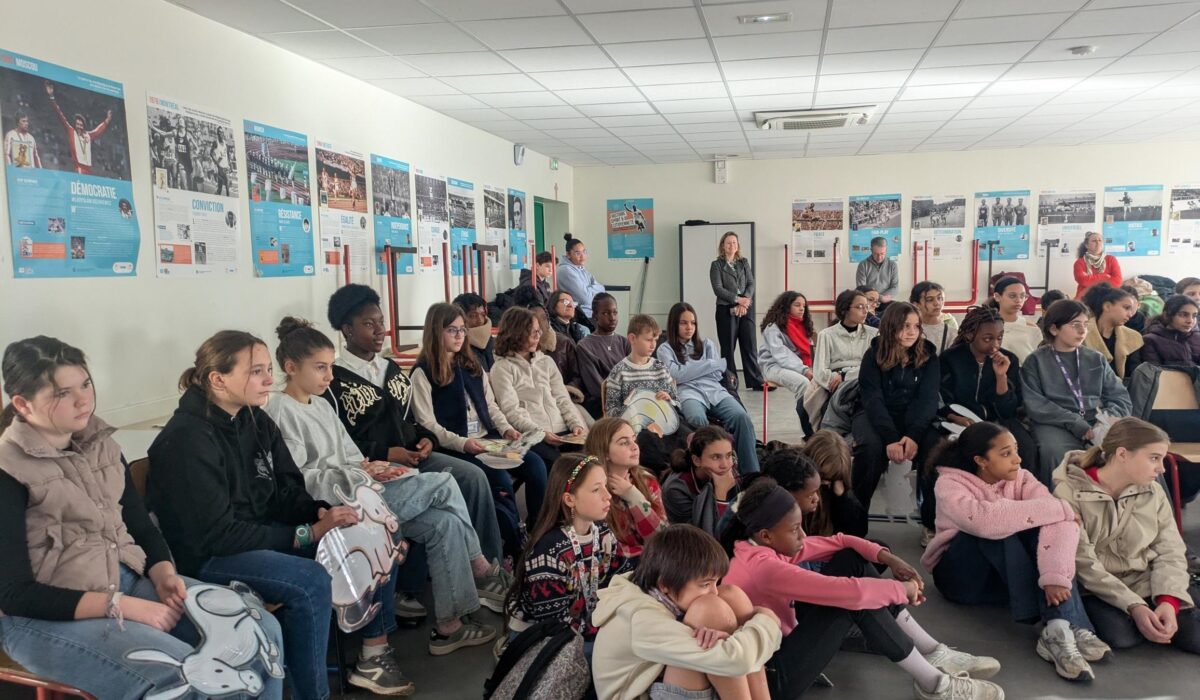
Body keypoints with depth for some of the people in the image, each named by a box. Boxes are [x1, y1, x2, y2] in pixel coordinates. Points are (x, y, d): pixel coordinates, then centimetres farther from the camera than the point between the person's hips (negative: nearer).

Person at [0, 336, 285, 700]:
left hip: (130, 580, 6)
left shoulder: (100, 444, 7)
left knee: (261, 630, -9)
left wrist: (163, 575, -11)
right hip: (47, 615, -6)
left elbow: (142, 526, 11)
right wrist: (121, 607, -21)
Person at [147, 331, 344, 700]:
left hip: (260, 532, 8)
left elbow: (286, 491, 7)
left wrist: (321, 514, -15)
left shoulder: (256, 420, 3)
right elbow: (216, 534, -24)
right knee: (311, 582, -29)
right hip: (205, 554, -8)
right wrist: (304, 535, -23)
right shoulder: (188, 440, -21)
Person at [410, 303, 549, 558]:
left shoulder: (472, 365, 20)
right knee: (501, 480, -27)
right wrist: (462, 443, -22)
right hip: (453, 448, -6)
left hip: (487, 438, 6)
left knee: (535, 464, -17)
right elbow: (428, 425, -10)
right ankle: (515, 549, -10)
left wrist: (506, 429, 0)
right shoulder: (423, 373, -3)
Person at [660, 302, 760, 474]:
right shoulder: (665, 349, 15)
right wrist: (709, 364, 4)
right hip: (689, 393, -3)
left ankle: (752, 474, -31)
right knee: (698, 419, -41)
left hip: (715, 391, 3)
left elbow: (717, 373, 13)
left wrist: (687, 370, 6)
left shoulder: (706, 344, 26)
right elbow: (677, 376, -2)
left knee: (741, 416, -29)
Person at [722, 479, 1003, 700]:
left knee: (852, 560, -1)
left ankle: (934, 653, 7)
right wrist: (901, 589, -16)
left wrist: (889, 558, -9)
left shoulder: (764, 546, -1)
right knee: (855, 599, -21)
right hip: (770, 674, -9)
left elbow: (838, 542, 5)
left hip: (781, 638, 10)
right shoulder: (763, 567, -30)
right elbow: (849, 592, -33)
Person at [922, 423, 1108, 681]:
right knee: (996, 528, -31)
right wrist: (1058, 508, -29)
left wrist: (1055, 575, -41)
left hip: (1013, 577, 4)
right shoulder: (949, 484, -15)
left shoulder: (1021, 479, -4)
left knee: (1047, 525, -24)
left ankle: (1061, 628, -37)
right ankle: (1056, 627, -37)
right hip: (960, 576, -3)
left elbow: (1060, 522, -23)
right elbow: (985, 521, -36)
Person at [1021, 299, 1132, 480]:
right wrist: (1076, 424, -17)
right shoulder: (1036, 361, 6)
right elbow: (1035, 405, -6)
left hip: (1097, 423, 4)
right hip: (1057, 425, -3)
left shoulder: (1097, 359, 19)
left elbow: (1121, 398, 12)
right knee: (1057, 452, -37)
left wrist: (1108, 420, -11)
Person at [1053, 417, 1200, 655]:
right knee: (1120, 634, -32)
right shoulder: (1070, 493, -13)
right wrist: (1134, 606, -25)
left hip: (1149, 582, 4)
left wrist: (1168, 601, -20)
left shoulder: (1153, 492, 4)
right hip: (1099, 590, -4)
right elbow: (1083, 563, -16)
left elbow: (1170, 552, -1)